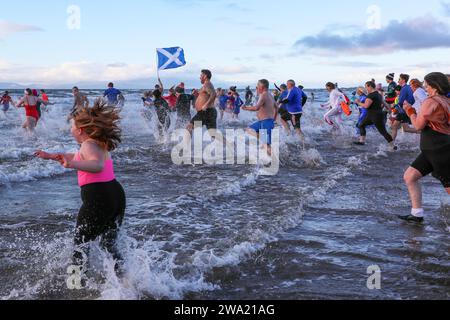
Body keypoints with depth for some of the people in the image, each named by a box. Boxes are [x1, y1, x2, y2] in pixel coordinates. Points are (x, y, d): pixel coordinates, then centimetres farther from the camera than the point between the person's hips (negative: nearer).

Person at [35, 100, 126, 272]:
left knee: (81, 242, 7)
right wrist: (51, 156, 42)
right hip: (117, 195, 9)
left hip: (98, 199, -9)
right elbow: (78, 157, 36)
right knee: (109, 244, 22)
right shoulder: (100, 144, 18)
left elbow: (98, 165, -33)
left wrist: (72, 165, -47)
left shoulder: (88, 145, -10)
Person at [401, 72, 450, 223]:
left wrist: (410, 111, 3)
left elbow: (418, 125, -13)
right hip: (431, 150, 10)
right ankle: (417, 214, 12)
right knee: (409, 176, 9)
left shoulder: (431, 101, -14)